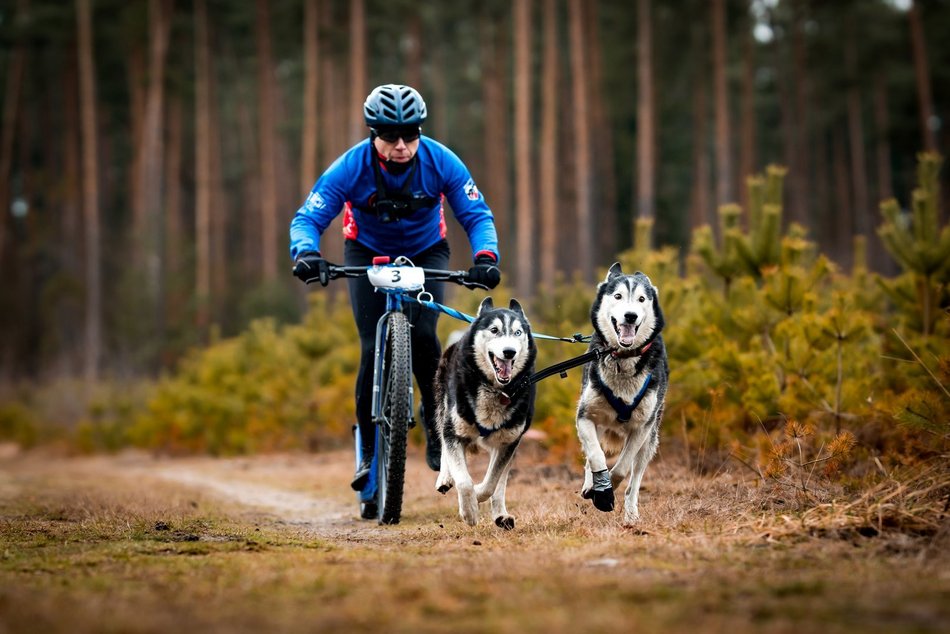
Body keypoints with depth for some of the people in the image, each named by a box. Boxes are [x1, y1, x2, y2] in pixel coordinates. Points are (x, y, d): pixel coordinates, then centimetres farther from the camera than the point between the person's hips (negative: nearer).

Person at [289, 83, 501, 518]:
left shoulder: (441, 162, -24)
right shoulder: (351, 167, -26)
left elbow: (477, 216, -21)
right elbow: (307, 218, -27)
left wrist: (485, 256, -41)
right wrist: (305, 253, -49)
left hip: (426, 253, 0)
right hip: (368, 255, 0)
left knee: (422, 335, -25)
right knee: (374, 349, -17)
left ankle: (436, 417, 1)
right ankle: (369, 448, -3)